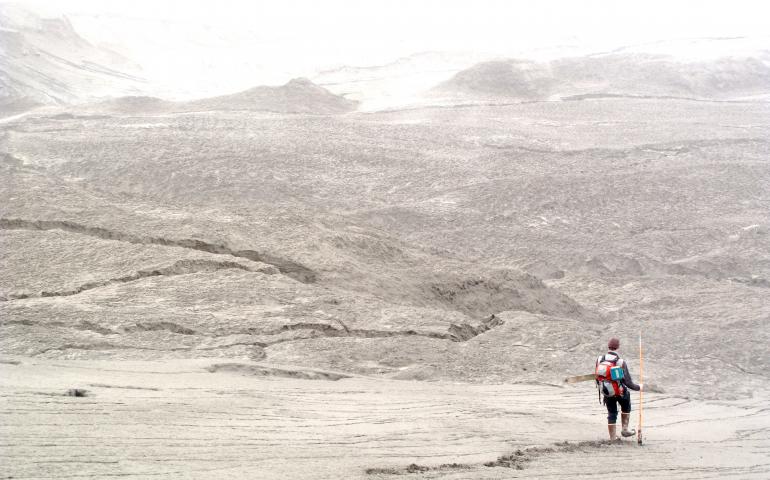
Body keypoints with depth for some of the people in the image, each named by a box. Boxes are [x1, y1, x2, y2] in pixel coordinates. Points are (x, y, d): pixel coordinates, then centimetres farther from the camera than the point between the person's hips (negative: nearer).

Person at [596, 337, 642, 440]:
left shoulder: (599, 360, -10)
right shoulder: (621, 363, -20)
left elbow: (597, 377, 0)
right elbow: (628, 383, -18)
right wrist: (638, 387, 0)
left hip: (606, 393, 3)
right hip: (620, 392, -3)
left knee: (611, 414, 17)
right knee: (626, 407, 28)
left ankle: (612, 438, 20)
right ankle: (625, 429, 27)